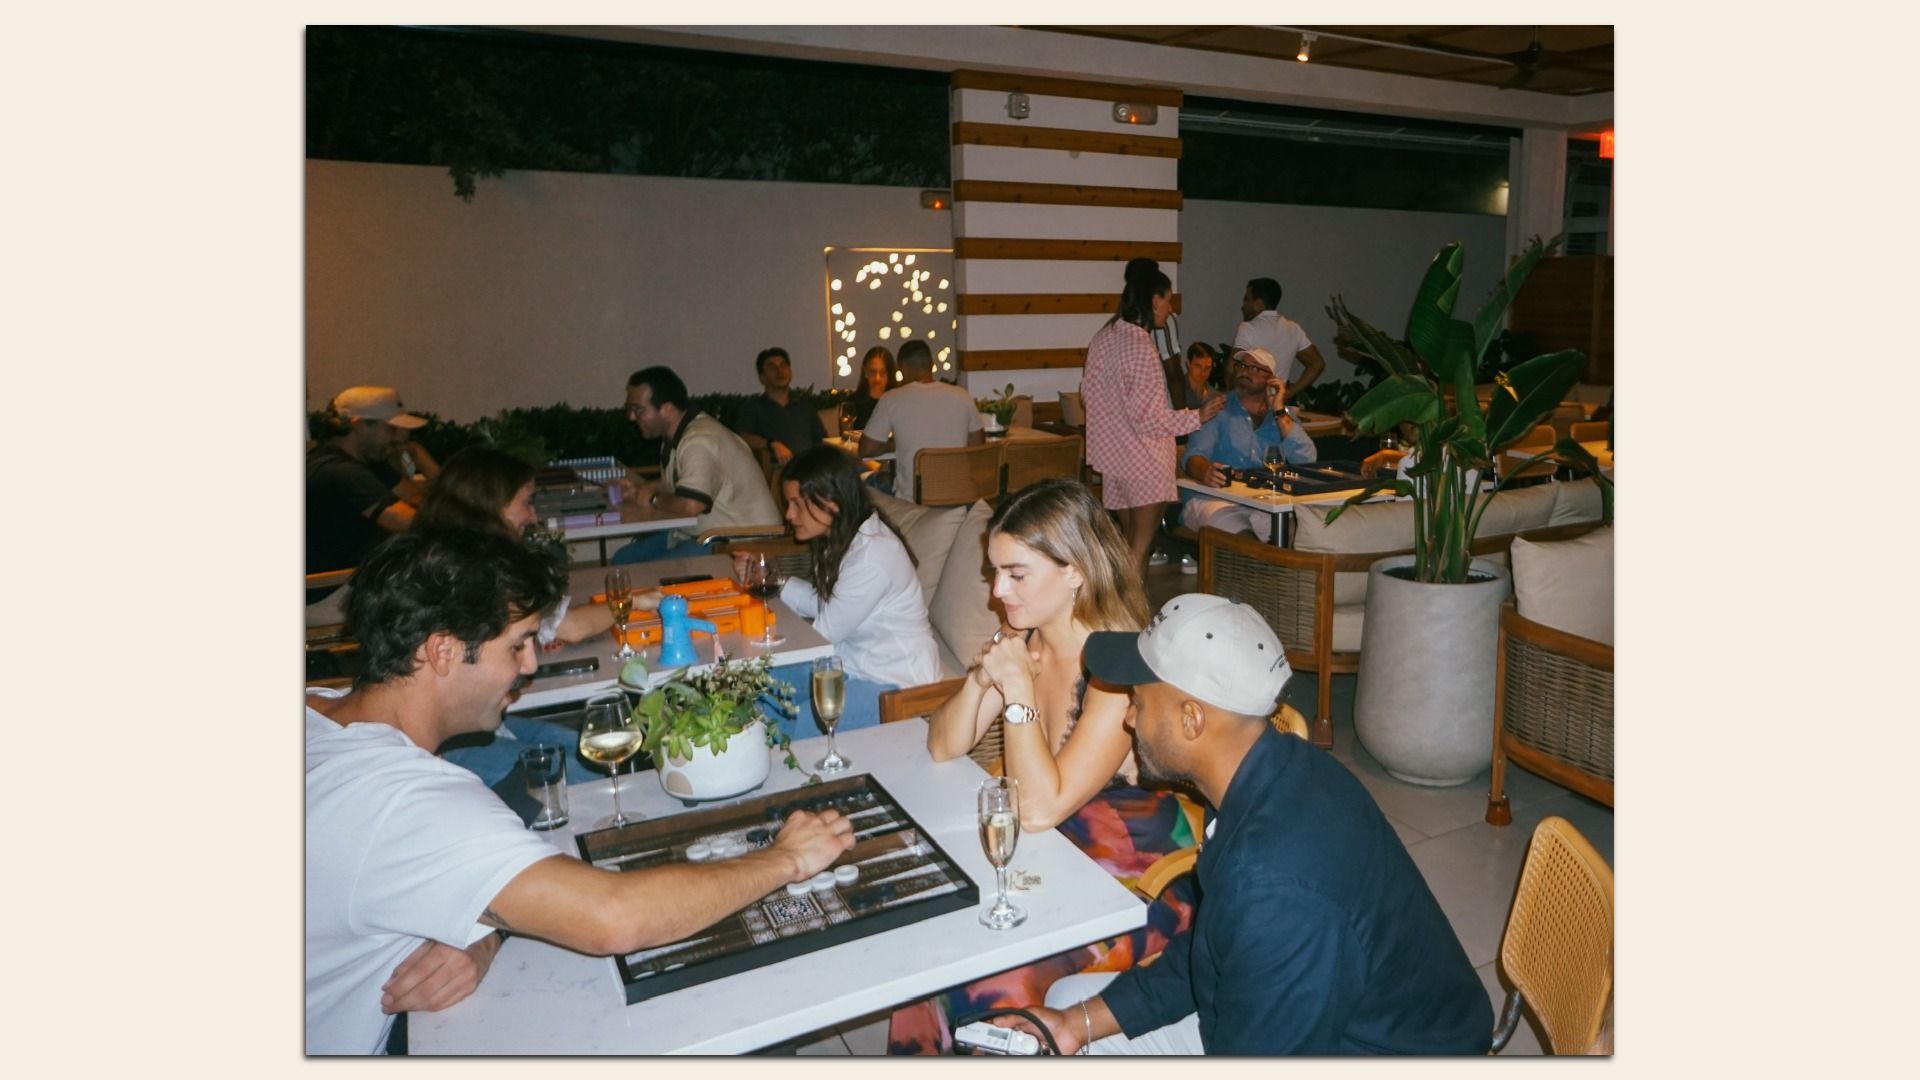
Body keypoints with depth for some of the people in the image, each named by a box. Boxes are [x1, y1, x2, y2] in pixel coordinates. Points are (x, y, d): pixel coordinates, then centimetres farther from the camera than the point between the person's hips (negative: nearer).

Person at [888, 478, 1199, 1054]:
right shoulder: (1024, 639, -4)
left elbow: (1041, 809, -27)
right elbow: (944, 749, 1)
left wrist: (1018, 687, -27)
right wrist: (980, 679, -16)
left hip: (1135, 882, -6)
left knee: (987, 975, -22)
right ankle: (918, 1049, 16)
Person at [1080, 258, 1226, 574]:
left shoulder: (1103, 337, 4)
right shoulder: (1140, 345, -21)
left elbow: (1088, 390, 13)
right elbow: (1148, 414, -21)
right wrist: (1197, 417, -11)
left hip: (1113, 453, 9)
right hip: (1144, 461, -9)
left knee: (1130, 542, 18)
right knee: (1142, 545, 1)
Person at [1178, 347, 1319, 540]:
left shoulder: (1282, 415, 18)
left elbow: (1306, 462, 2)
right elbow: (1195, 456, -6)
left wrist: (1279, 411, 0)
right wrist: (1205, 471, -31)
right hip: (1211, 499, -3)